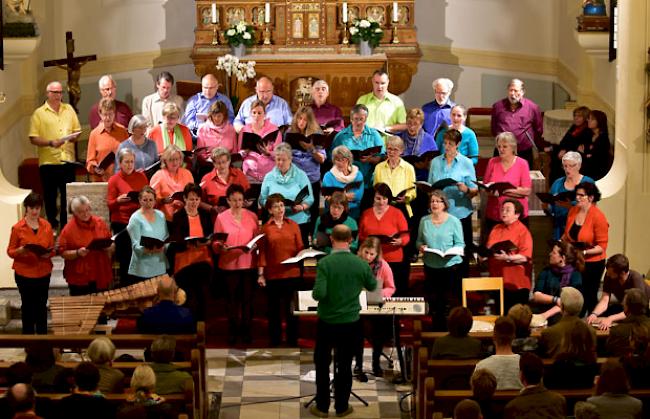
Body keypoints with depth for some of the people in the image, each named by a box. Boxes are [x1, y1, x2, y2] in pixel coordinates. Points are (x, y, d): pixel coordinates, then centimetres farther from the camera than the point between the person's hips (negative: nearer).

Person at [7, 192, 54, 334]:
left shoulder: (46, 226, 1)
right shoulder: (17, 228, -8)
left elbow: (52, 249, 7)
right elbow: (10, 251, -3)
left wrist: (48, 254, -15)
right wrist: (20, 251, -25)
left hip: (43, 273, 3)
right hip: (24, 274, -3)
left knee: (42, 306, 10)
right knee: (27, 306, 6)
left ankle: (43, 336, 20)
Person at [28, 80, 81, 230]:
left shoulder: (69, 109, 10)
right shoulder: (39, 113, 0)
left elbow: (77, 131, 14)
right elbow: (33, 139, -5)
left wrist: (74, 137, -8)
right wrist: (50, 143, -18)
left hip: (68, 161, 3)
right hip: (48, 162, -3)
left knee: (68, 196, 6)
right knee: (50, 196, 5)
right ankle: (52, 226, 15)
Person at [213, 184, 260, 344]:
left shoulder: (252, 216, 5)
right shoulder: (221, 218, 2)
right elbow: (215, 243, 0)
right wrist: (220, 247, -22)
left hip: (249, 263, 1)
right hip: (229, 264, -1)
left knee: (247, 298, 2)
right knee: (232, 298, 6)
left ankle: (246, 330, 13)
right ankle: (233, 330, 15)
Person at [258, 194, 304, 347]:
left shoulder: (293, 225, 5)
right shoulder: (265, 228, 3)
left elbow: (300, 248, 7)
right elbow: (262, 252, 1)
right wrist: (260, 274, -5)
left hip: (292, 273, 0)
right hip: (273, 274, 0)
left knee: (291, 309, 5)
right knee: (274, 310, 7)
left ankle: (292, 341, 14)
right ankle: (275, 342, 16)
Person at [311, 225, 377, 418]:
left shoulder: (324, 263, -17)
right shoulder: (361, 264, -8)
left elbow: (319, 294, -23)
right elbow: (372, 286, 10)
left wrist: (315, 293, 0)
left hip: (327, 322, -2)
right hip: (351, 322, 2)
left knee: (322, 364, 13)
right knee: (345, 365, 12)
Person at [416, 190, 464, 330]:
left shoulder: (454, 221, -3)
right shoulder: (424, 221, 7)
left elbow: (460, 244, -1)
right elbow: (418, 241, 14)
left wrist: (452, 251, -20)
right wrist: (420, 247, -8)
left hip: (450, 266, -4)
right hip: (431, 267, 4)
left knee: (451, 302, -3)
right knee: (433, 301, 10)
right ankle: (437, 330, 21)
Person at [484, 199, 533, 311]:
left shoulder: (522, 231, -7)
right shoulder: (496, 229, 14)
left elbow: (525, 256, -15)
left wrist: (508, 258, -27)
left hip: (516, 283, -6)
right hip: (497, 280, 6)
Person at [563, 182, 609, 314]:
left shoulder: (598, 217, -16)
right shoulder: (573, 211, 2)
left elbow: (601, 247, -16)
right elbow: (567, 234, 18)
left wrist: (584, 252, -27)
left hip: (592, 263, -5)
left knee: (589, 297, 5)